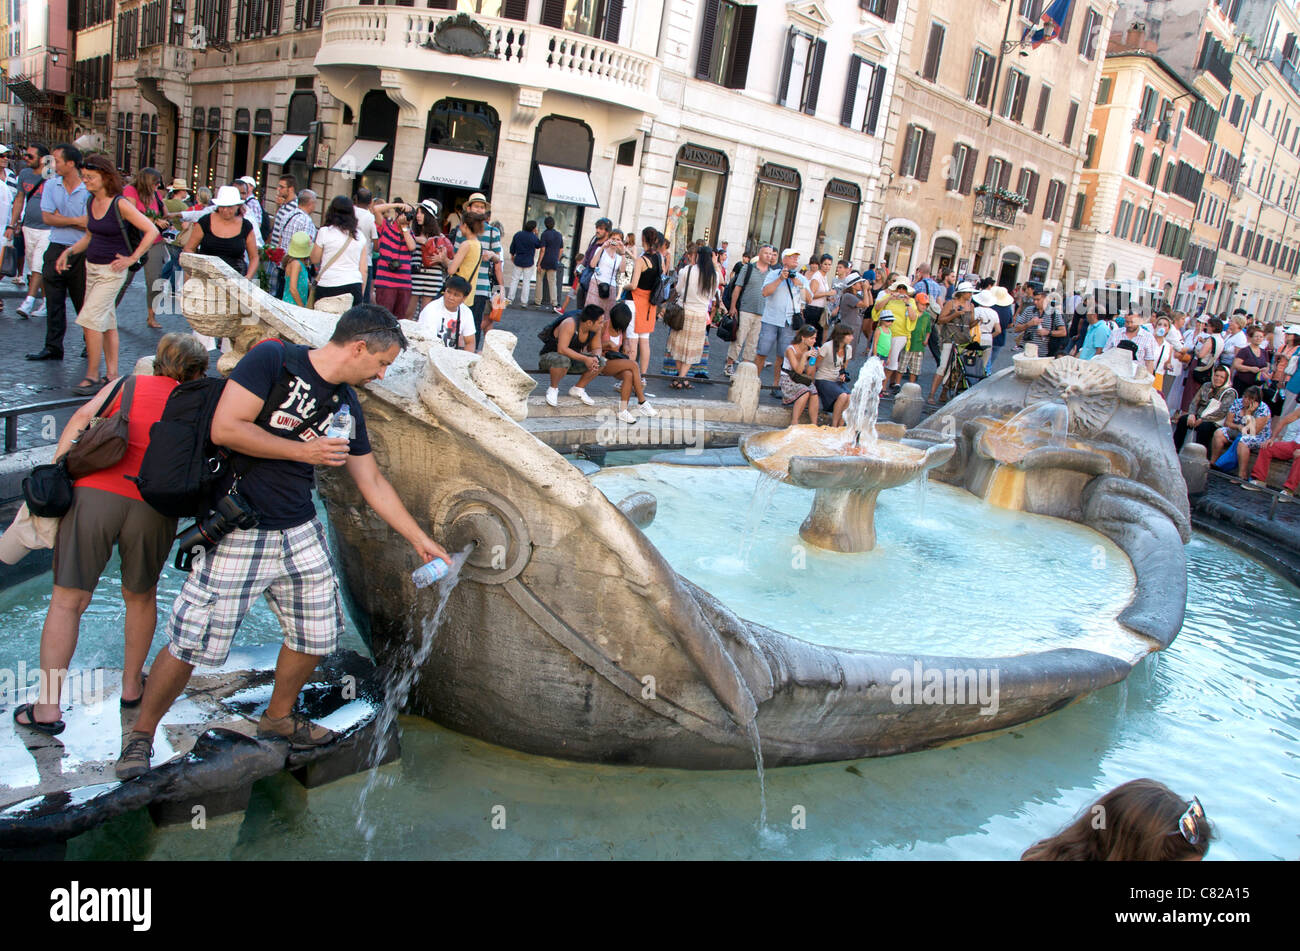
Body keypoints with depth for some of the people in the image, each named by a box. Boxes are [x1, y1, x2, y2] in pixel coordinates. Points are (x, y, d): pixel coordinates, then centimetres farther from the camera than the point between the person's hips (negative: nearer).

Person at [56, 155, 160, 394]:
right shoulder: (91, 202, 8)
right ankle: (112, 374, 17)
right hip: (92, 267, 8)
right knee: (106, 322, 11)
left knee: (90, 319, -12)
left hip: (112, 271, -8)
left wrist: (131, 259, -15)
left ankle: (92, 376, -4)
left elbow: (152, 231, -17)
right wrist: (69, 251, 8)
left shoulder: (120, 204, -14)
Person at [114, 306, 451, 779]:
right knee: (190, 642, -1)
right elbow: (225, 428, -21)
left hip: (300, 532, 7)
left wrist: (420, 539, 15)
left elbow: (372, 483, 13)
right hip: (237, 533, -7)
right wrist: (304, 451, -16)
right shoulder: (273, 359, -13)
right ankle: (141, 735, 22)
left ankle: (280, 715, 37)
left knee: (317, 632, 12)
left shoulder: (347, 407, 7)